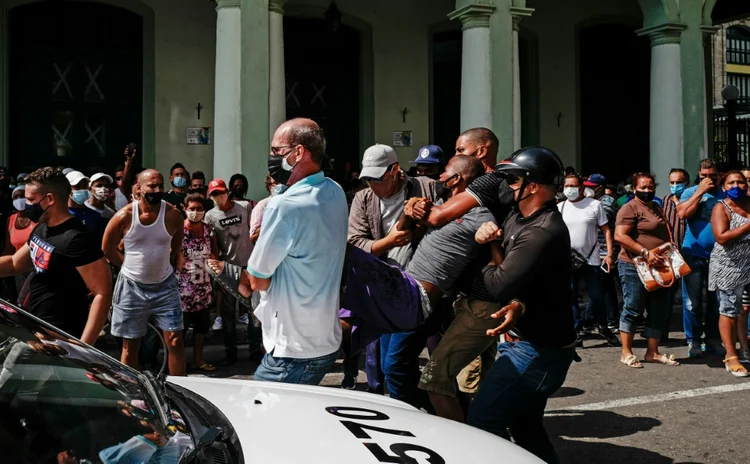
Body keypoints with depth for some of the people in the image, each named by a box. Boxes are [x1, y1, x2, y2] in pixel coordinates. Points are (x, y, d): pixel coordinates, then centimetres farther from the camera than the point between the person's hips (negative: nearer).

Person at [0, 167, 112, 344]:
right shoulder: (41, 229, 6)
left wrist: (83, 345, -29)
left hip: (60, 338, -9)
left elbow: (103, 294, -25)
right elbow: (15, 263, 21)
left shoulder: (77, 240, -23)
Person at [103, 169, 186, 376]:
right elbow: (107, 249, 1)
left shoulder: (173, 215, -11)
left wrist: (165, 265, 8)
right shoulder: (124, 216, -14)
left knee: (175, 340, -2)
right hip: (132, 286, 0)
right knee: (130, 345, 9)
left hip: (165, 285, 1)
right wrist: (131, 266, 3)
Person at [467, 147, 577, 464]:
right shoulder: (519, 218, 8)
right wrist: (488, 232, -14)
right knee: (524, 425, 19)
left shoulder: (543, 232, -24)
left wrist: (490, 250, -7)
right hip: (531, 343, 10)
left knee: (481, 420, -8)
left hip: (538, 351, -10)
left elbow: (499, 285, -27)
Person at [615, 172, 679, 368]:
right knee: (633, 309, -2)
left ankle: (653, 352, 20)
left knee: (659, 311, 11)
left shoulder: (657, 208, 17)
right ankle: (626, 353, 6)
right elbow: (620, 236, -21)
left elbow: (665, 235, 27)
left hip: (658, 267, 9)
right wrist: (645, 253, -26)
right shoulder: (630, 208, -10)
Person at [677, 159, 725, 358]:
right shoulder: (691, 192, 2)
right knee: (693, 301, 0)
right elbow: (682, 213, -16)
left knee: (716, 301, 10)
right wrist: (700, 191, -13)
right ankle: (693, 340, 9)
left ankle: (713, 339, 20)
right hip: (694, 254, -2)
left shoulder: (726, 194, 7)